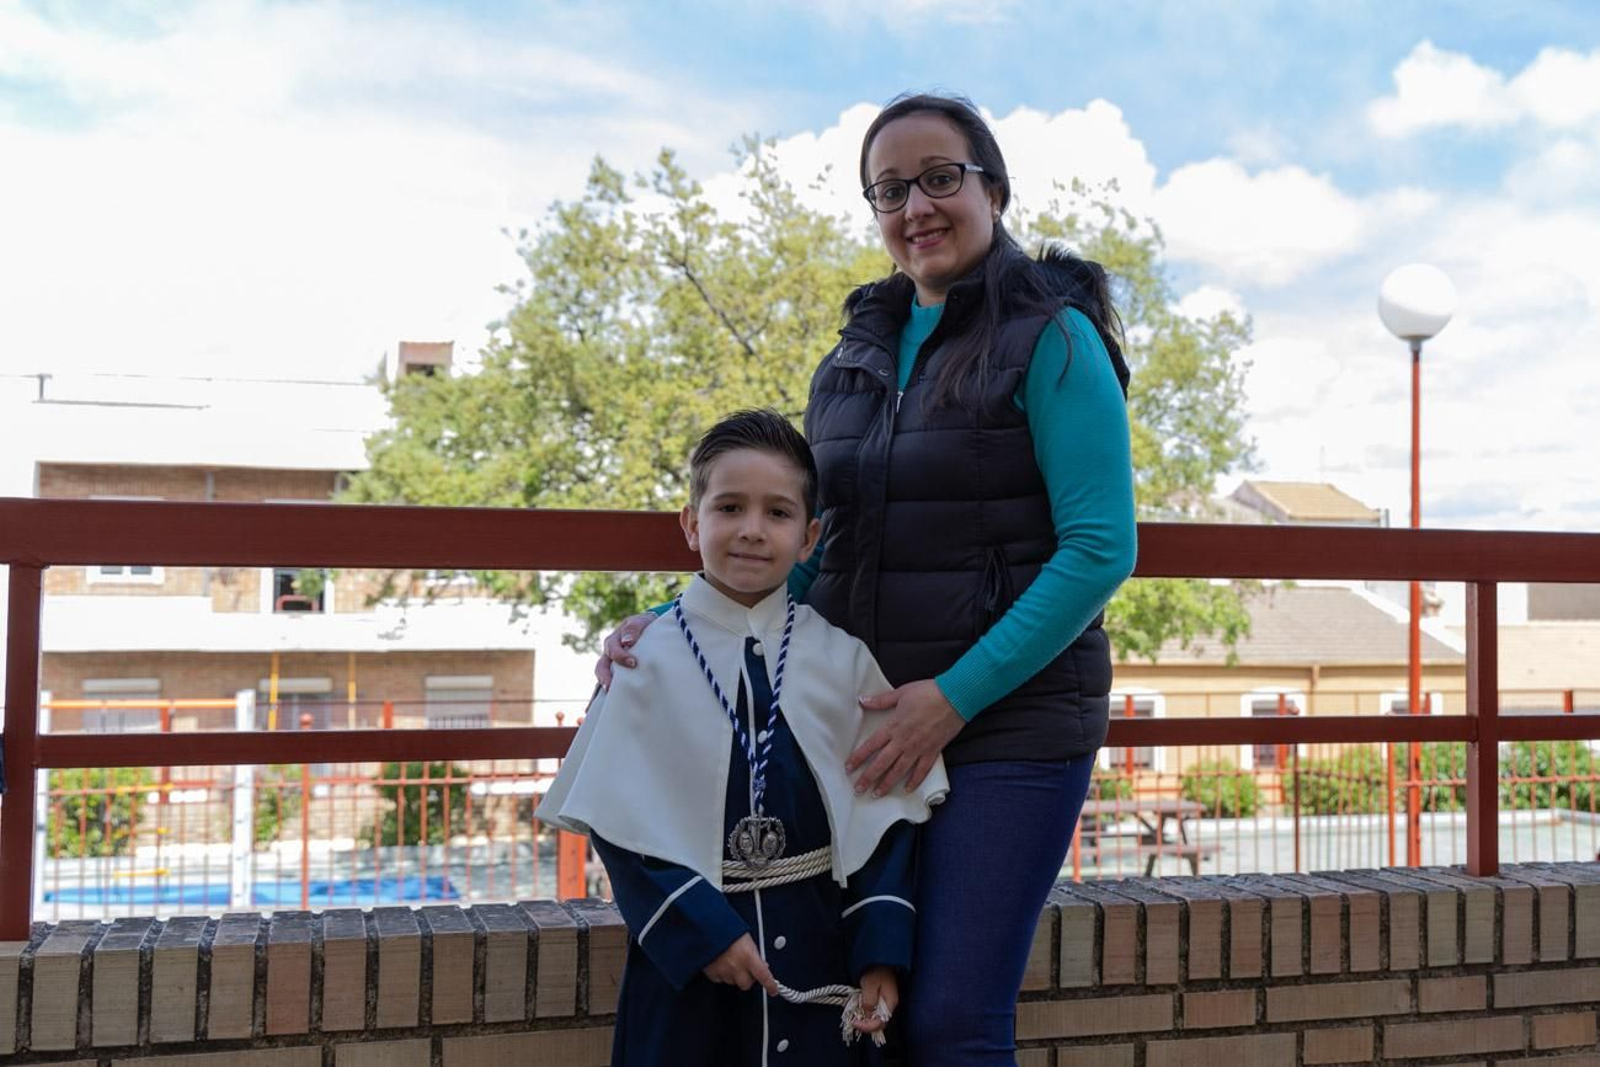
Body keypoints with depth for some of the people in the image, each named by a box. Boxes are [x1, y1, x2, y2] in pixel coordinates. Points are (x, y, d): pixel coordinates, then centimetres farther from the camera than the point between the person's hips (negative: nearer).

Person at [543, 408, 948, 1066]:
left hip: (818, 944, 1)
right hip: (685, 944, -1)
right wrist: (699, 929, -14)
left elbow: (888, 810, 0)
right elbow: (619, 819, -7)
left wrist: (881, 952, -6)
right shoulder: (649, 659, -5)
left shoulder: (844, 659, -1)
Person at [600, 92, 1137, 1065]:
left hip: (1011, 720, -6)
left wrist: (956, 695, -18)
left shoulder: (1051, 340, -6)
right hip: (871, 728, 6)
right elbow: (815, 549, 13)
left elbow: (1100, 549, -13)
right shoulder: (858, 356, 12)